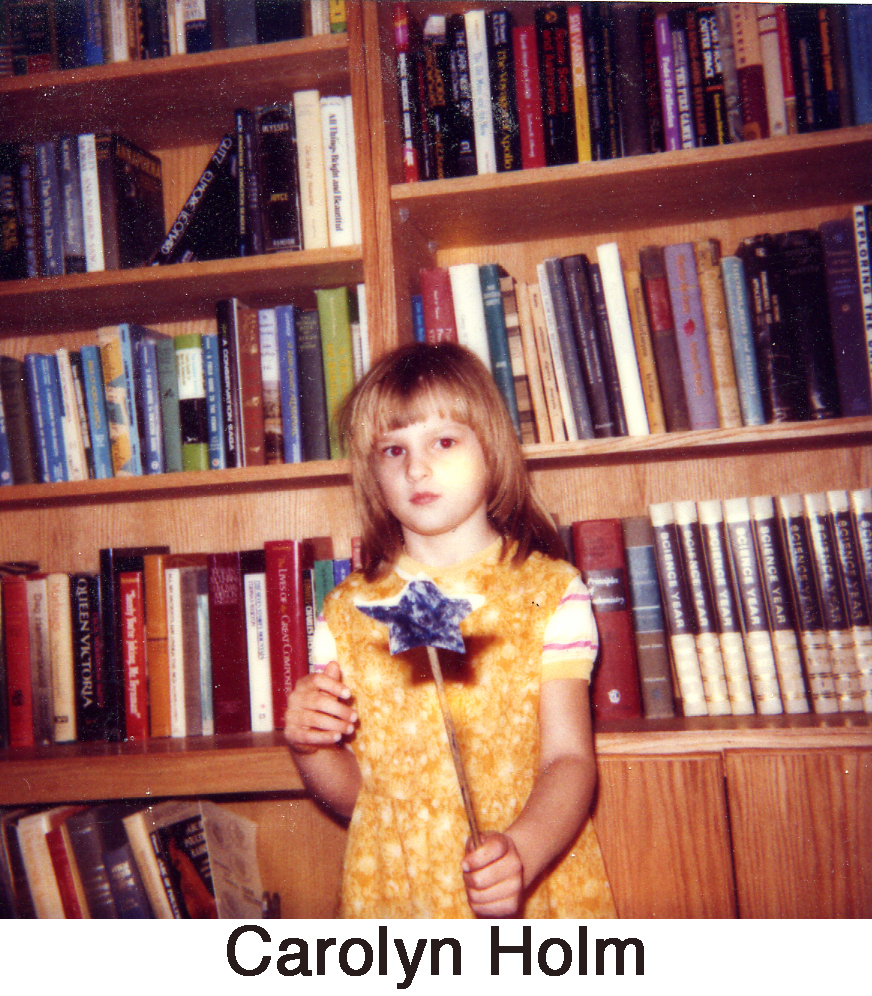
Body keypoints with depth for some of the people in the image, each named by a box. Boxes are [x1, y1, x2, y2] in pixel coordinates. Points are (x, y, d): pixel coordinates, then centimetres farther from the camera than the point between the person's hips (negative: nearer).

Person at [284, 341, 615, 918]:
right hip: (392, 893, 2)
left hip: (535, 893, -1)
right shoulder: (347, 612, -1)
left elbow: (570, 760, -14)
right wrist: (310, 749, -15)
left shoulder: (550, 593, -8)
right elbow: (355, 793, 4)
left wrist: (520, 854, -30)